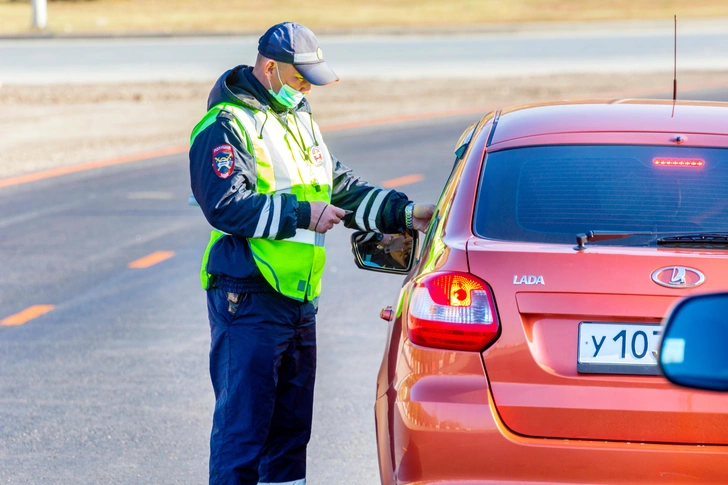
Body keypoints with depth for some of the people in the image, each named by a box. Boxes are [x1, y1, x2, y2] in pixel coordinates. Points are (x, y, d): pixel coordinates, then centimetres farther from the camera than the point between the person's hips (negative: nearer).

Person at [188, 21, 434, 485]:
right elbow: (227, 206, -21)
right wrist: (302, 215, -22)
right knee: (243, 425, -8)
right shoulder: (226, 127, -10)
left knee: (291, 427, 13)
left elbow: (344, 189, 22)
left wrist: (405, 212, 10)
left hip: (300, 302, 9)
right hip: (248, 304, -9)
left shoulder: (301, 122, 19)